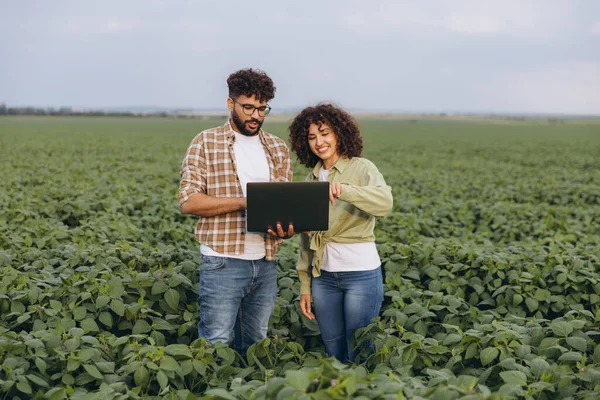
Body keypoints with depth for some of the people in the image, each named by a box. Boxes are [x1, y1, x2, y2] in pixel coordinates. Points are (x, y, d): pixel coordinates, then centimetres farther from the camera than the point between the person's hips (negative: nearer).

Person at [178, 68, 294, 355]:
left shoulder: (278, 149, 12)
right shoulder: (206, 143, -1)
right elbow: (188, 201, -9)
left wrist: (287, 227, -8)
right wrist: (244, 202, -19)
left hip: (266, 264, 5)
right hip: (223, 263, -4)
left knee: (256, 347, 14)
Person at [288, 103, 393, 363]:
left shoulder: (361, 168, -6)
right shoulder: (312, 178, 11)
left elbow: (384, 203, -27)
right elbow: (306, 235, 14)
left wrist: (342, 190, -42)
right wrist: (305, 285, 13)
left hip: (361, 271, -5)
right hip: (324, 275, 5)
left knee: (358, 358, 3)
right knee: (333, 355, 13)